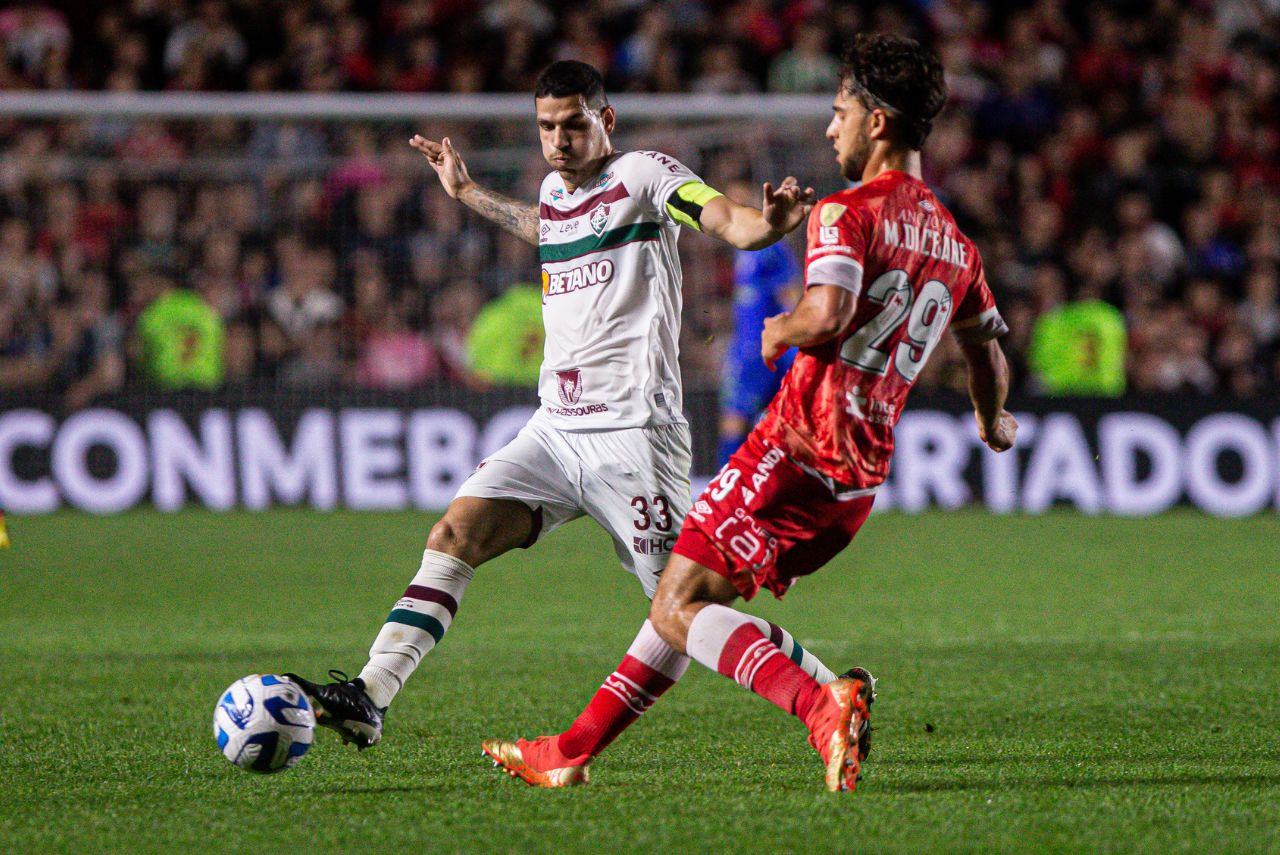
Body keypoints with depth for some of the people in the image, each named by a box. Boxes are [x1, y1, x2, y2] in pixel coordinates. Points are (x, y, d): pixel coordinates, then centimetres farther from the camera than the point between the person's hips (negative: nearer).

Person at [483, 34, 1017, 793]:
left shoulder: (847, 214, -10)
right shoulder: (957, 246, 15)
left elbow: (829, 313, -29)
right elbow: (990, 353, 30)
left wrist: (781, 331, -6)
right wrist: (994, 426, 50)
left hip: (797, 450, -8)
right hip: (863, 478, 8)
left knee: (678, 608, -10)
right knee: (693, 601, 18)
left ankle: (825, 706, -29)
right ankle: (571, 755, 22)